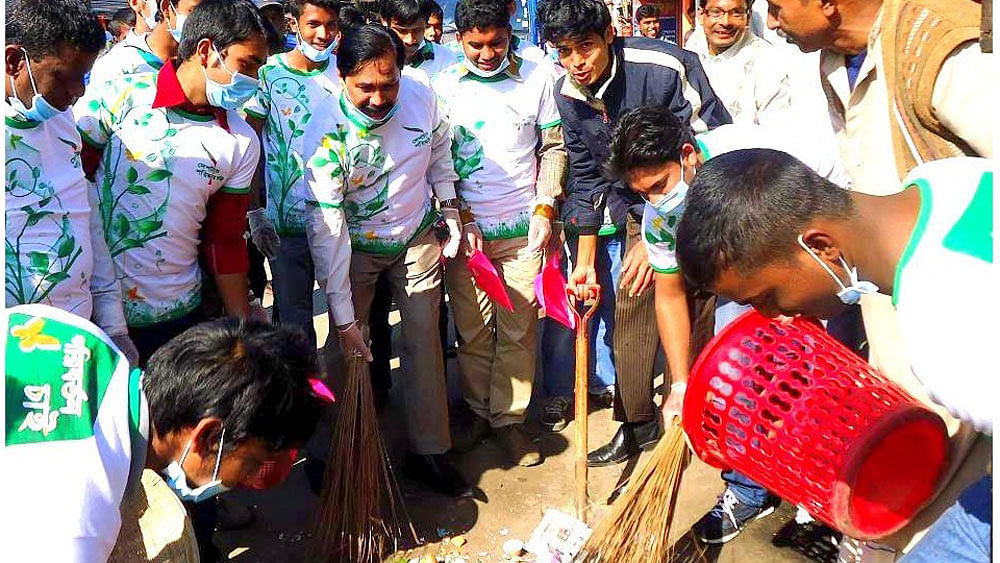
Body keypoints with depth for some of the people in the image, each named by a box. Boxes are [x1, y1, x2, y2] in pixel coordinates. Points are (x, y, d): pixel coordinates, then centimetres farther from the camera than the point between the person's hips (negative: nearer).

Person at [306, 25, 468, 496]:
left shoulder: (421, 98, -18)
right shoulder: (328, 131, -28)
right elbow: (327, 225, -29)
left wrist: (450, 213, 7)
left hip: (417, 236, 3)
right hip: (356, 247, -2)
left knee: (424, 341, 5)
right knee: (348, 350, 1)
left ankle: (428, 451, 17)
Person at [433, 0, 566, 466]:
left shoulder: (537, 79, 1)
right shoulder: (443, 87, 1)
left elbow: (553, 149, 7)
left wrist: (545, 209, -3)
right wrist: (462, 218, -3)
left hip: (522, 229, 0)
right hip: (465, 229, 0)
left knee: (519, 331, 5)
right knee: (472, 331, 8)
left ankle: (510, 418, 20)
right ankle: (478, 411, 26)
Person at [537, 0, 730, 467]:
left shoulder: (666, 68, -27)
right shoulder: (568, 94, -6)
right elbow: (587, 175, 5)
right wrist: (586, 261, 7)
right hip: (642, 207, 6)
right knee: (631, 311, 7)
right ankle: (637, 424, 23)